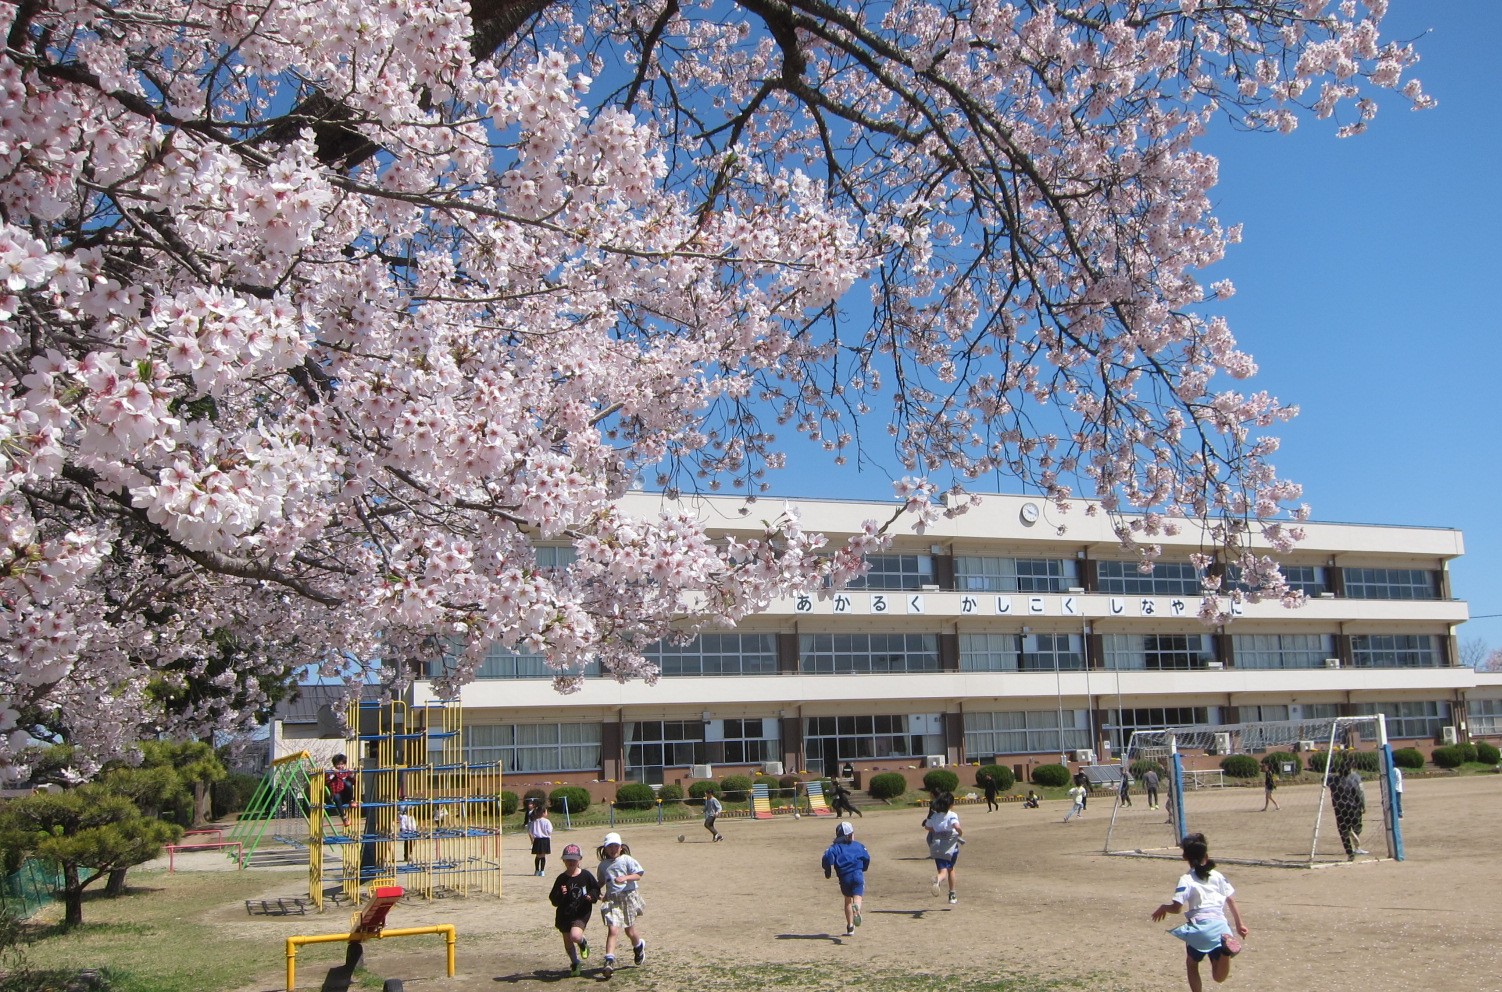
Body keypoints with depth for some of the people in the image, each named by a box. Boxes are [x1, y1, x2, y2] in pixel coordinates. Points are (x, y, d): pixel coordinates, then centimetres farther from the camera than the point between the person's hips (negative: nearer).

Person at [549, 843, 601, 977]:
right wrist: (560, 894, -25)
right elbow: (553, 900, -5)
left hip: (581, 914, -3)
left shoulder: (586, 876, -6)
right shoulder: (561, 879, -5)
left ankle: (583, 942, 10)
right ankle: (574, 963, 39)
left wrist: (592, 896, -13)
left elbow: (596, 888, 8)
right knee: (568, 942, 13)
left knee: (575, 935, -26)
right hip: (564, 914, 3)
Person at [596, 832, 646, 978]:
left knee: (629, 930, 10)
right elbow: (601, 882, 21)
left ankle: (639, 946, 43)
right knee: (613, 930, -14)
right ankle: (609, 961, -18)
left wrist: (625, 878, -24)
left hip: (628, 896, -2)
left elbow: (638, 875, -8)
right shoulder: (603, 864, 10)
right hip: (612, 899, 2)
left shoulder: (627, 860, -2)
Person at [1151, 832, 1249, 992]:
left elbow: (1177, 907, -13)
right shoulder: (1217, 876, 12)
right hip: (1221, 926, 4)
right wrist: (1239, 924, 22)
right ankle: (1226, 948, -23)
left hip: (1200, 926, -4)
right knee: (1219, 977, 5)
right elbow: (1231, 900, 13)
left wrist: (1163, 907, 8)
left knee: (1191, 963, 23)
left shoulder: (1186, 880, -5)